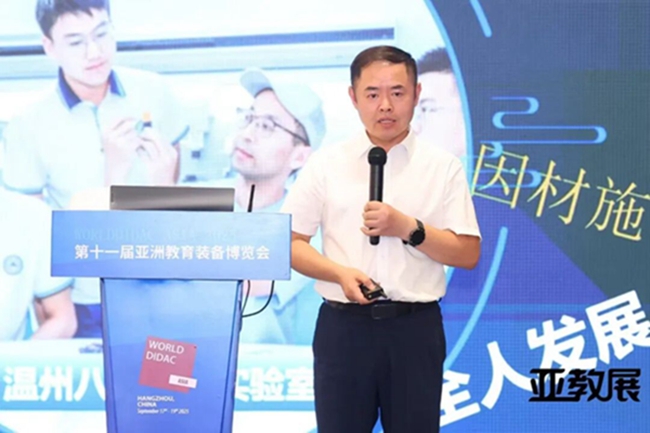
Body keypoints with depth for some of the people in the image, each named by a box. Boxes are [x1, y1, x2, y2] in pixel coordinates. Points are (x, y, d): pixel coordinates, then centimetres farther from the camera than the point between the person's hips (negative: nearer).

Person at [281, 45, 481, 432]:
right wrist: (341, 273, -15)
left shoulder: (444, 167, 3)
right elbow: (291, 243, 2)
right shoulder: (326, 164, 3)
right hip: (343, 325, 0)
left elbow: (468, 253, 0)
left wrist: (408, 228, -14)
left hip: (415, 327, 0)